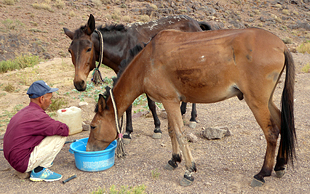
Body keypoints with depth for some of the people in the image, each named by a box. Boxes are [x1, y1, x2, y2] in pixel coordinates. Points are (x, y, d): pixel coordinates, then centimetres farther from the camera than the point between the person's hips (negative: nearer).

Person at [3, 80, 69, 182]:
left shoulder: (24, 111, 9)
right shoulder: (37, 116, -20)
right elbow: (64, 130, -16)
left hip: (13, 160, 9)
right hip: (23, 163, -9)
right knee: (61, 135, -10)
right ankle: (39, 171, -5)